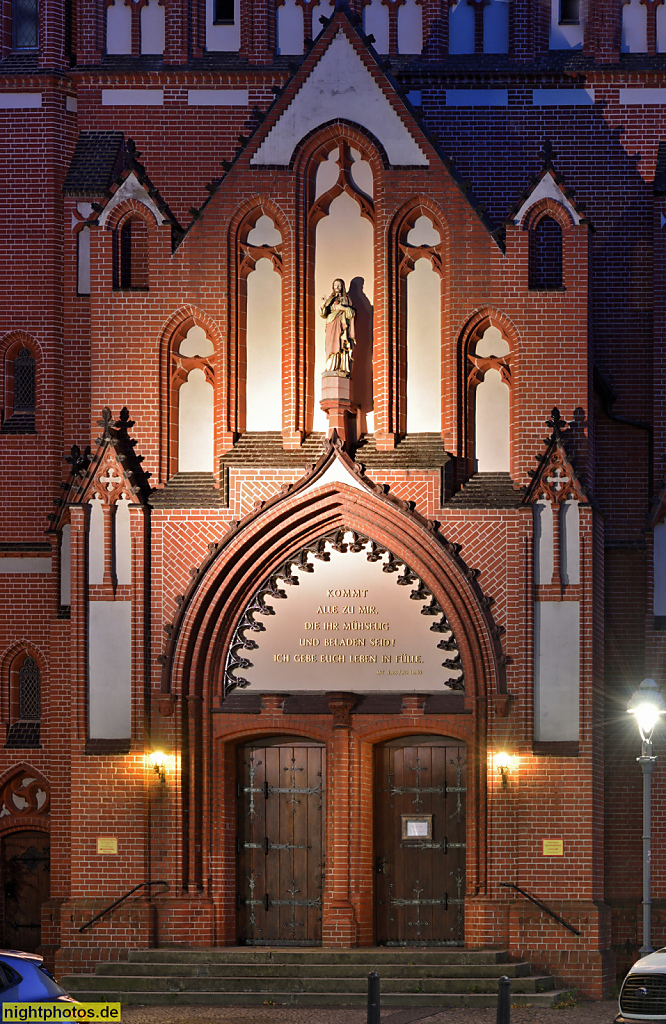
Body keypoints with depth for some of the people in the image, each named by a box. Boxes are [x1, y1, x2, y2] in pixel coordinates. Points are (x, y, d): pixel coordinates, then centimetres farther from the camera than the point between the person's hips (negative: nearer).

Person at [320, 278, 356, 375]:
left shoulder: (346, 298, 15)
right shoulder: (330, 299, 21)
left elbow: (352, 313, 5)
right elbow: (324, 314, 12)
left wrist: (343, 308, -10)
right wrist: (324, 304, -6)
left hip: (341, 326, -2)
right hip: (331, 326, 2)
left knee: (340, 345, -14)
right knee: (332, 345, -11)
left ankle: (342, 368, -21)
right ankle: (332, 368, -18)